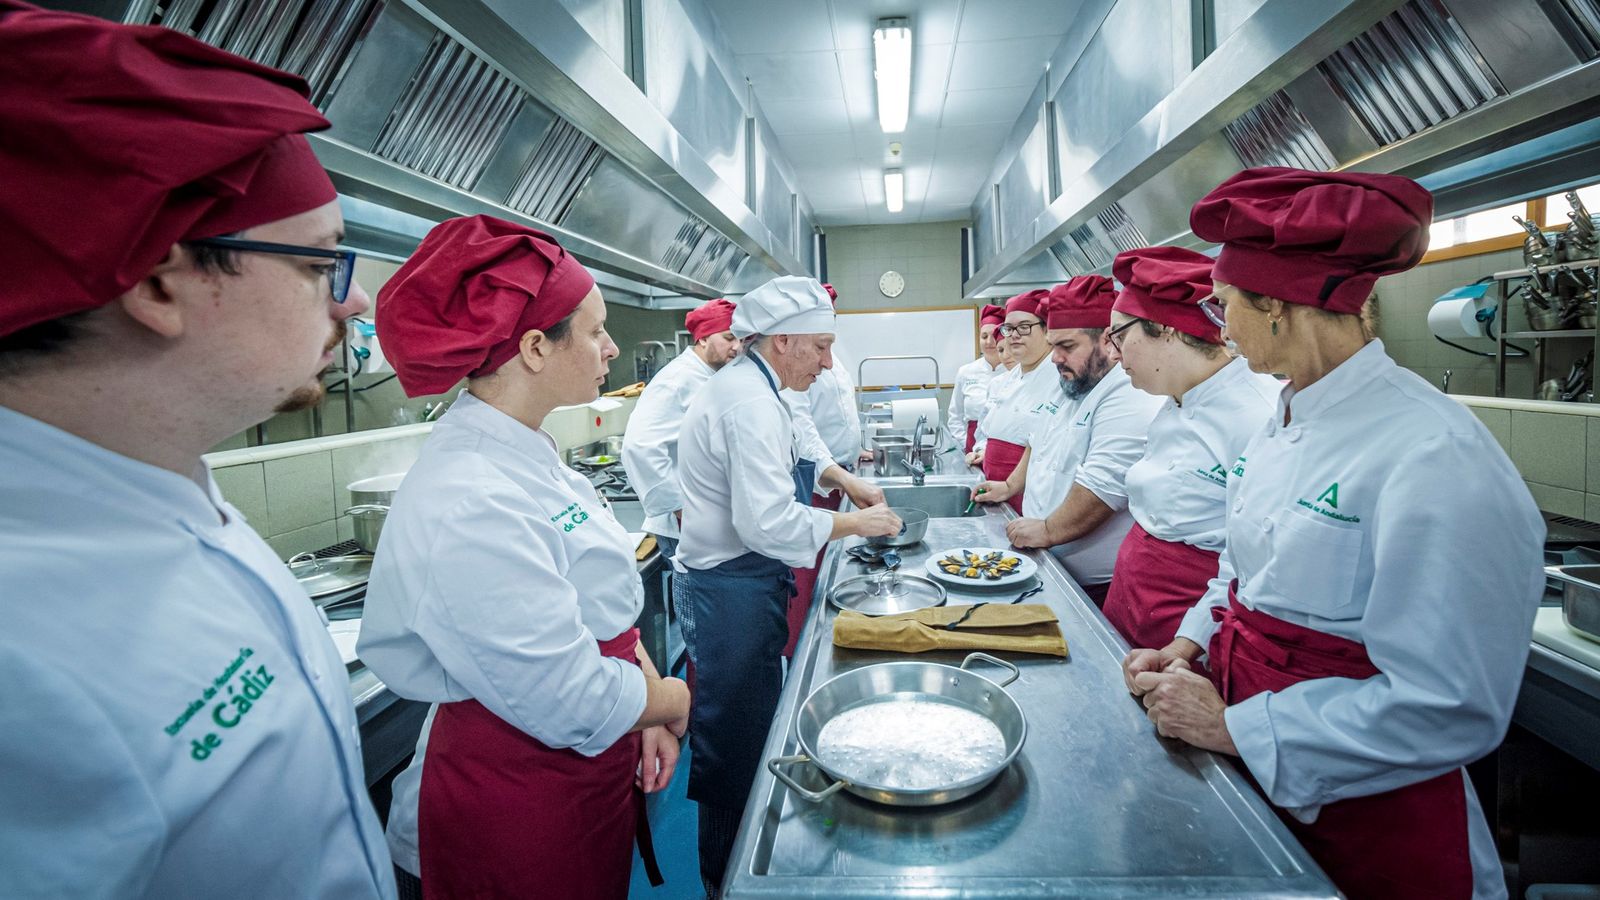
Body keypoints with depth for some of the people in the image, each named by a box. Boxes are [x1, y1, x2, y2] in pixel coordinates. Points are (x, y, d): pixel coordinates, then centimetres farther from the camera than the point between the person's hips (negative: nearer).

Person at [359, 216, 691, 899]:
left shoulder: (524, 453, 1)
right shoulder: (471, 504, -30)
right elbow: (572, 701, -28)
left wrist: (649, 700, -4)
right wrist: (671, 702, -10)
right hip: (516, 794, -8)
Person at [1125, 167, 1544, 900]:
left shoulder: (1433, 457, -25)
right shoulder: (1282, 420, 1)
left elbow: (1447, 708, -25)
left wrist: (1231, 727, -21)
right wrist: (1190, 646, -3)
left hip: (1364, 817, -7)